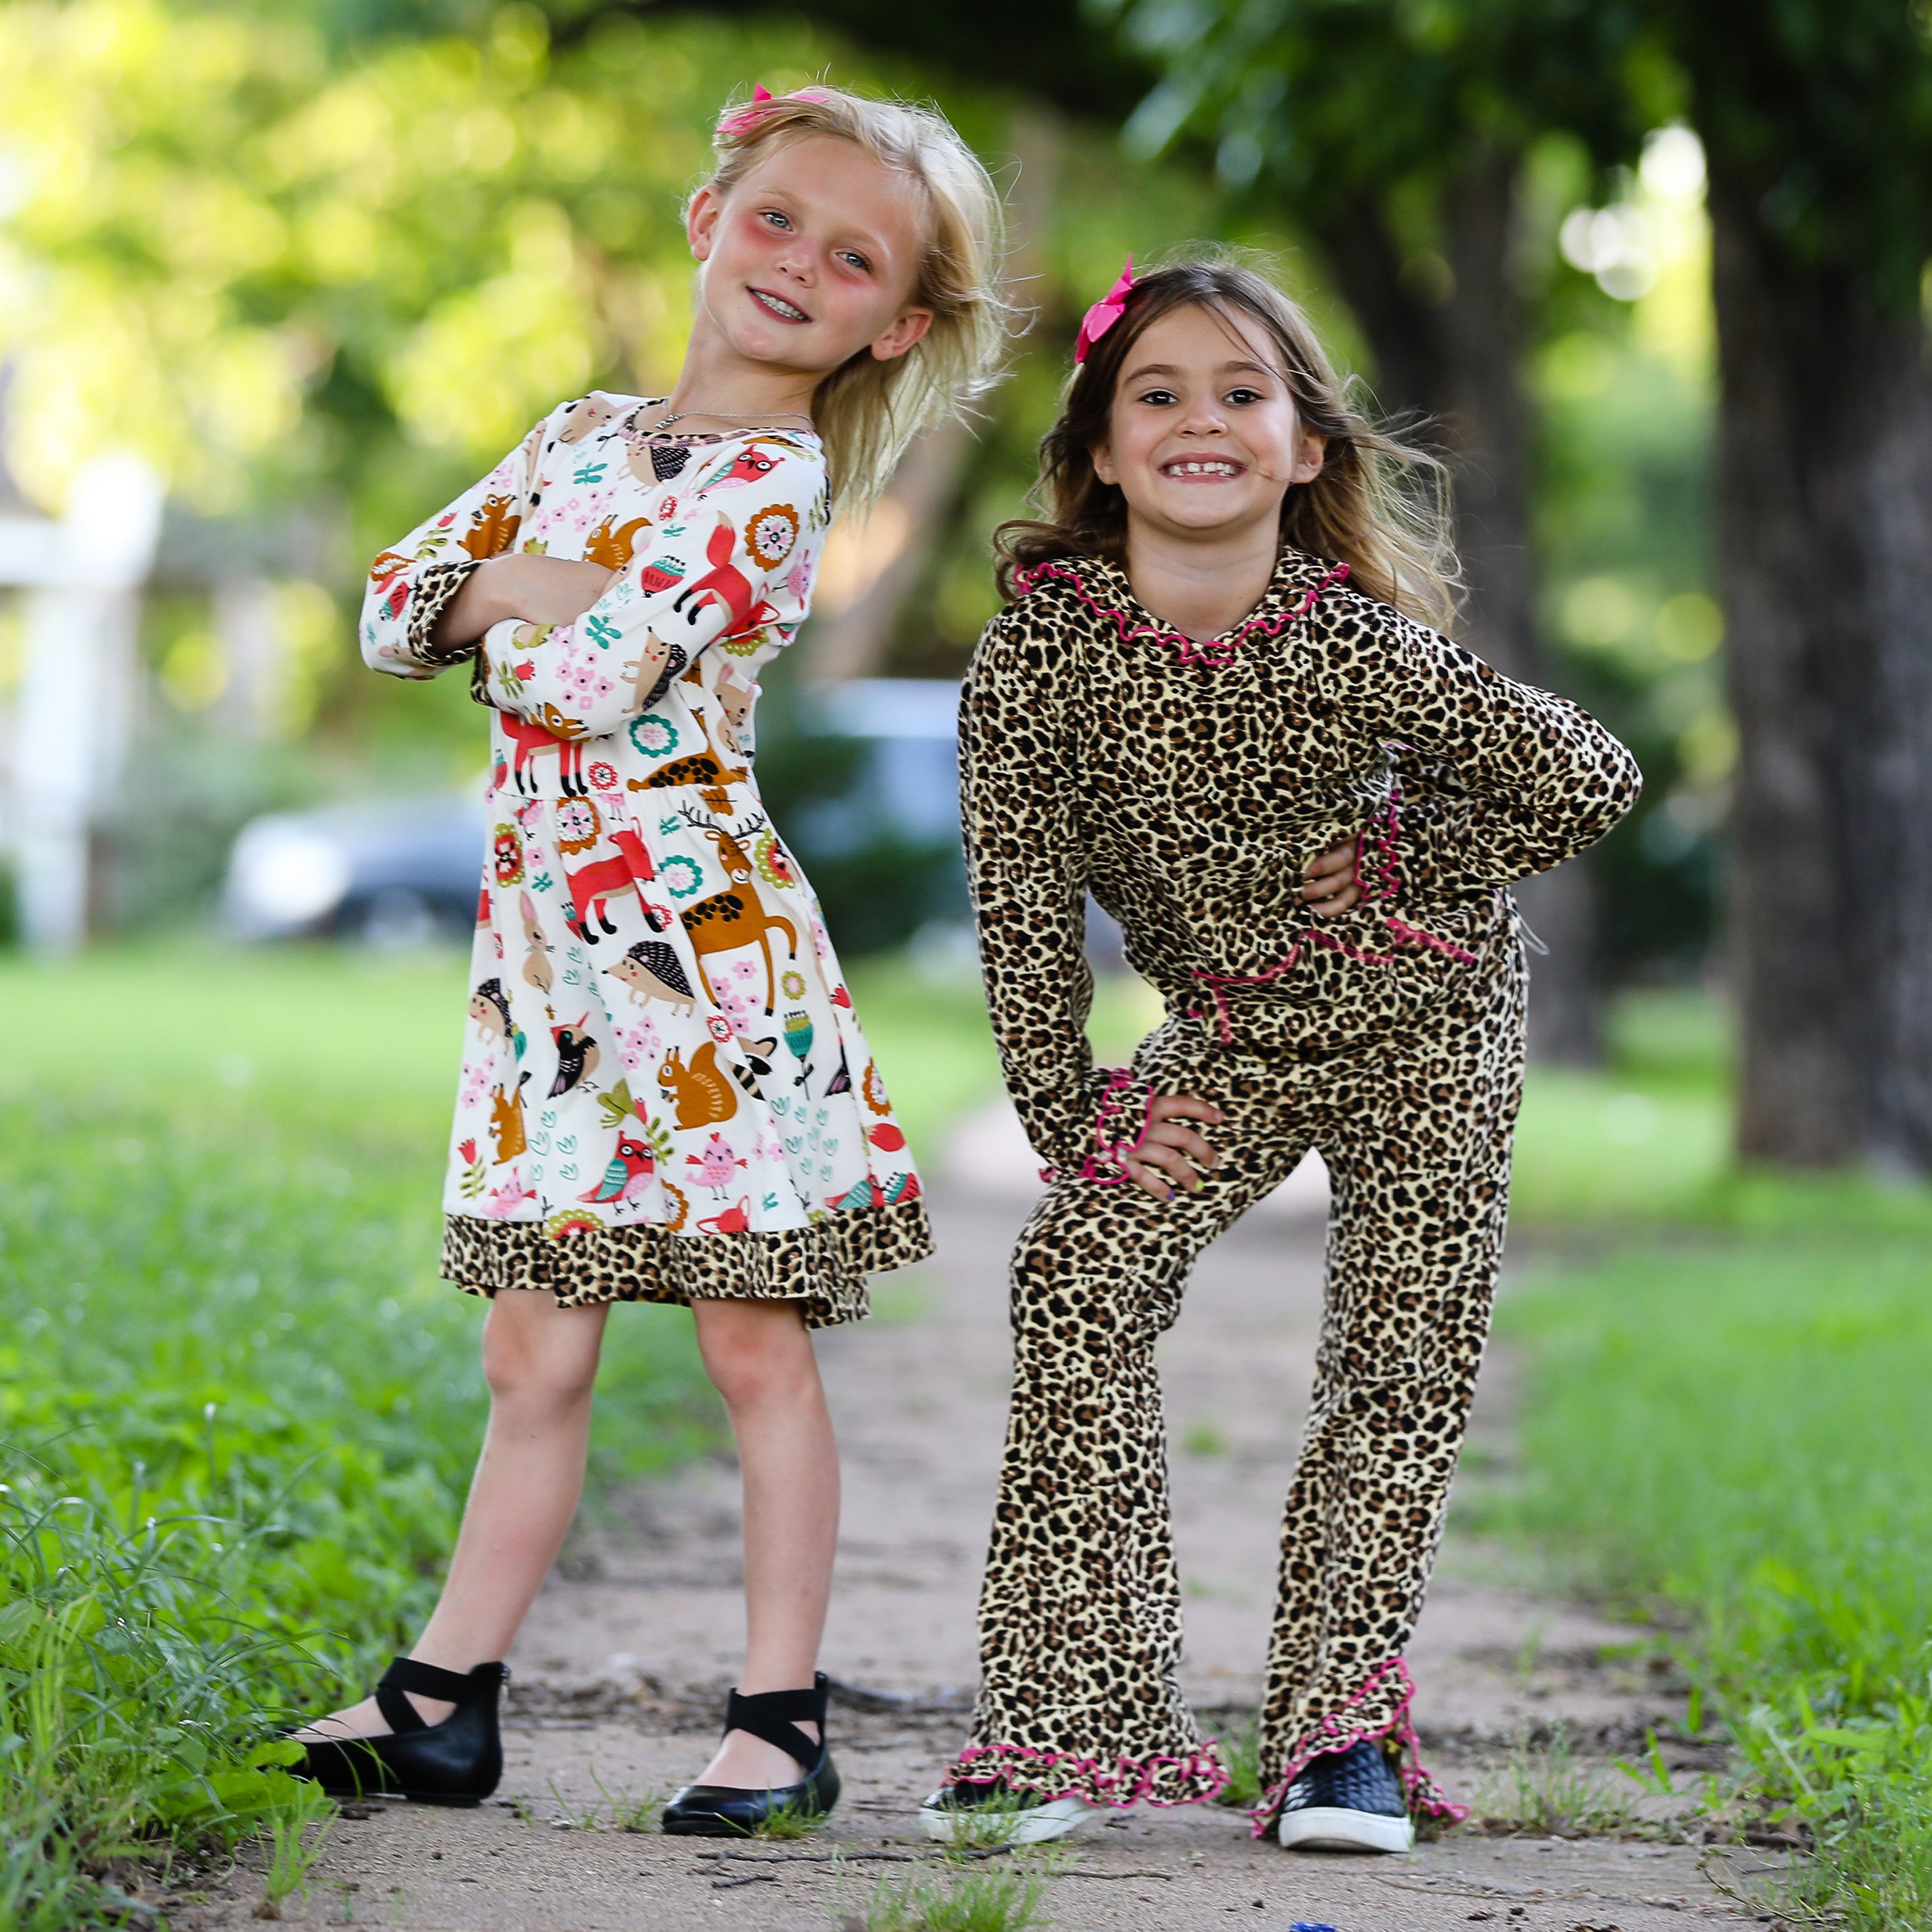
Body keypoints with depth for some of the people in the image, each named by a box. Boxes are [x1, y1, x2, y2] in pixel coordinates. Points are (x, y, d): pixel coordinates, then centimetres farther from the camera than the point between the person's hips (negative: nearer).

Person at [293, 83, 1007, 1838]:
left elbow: (598, 678, -21)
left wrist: (517, 605, -1)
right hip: (545, 949, 6)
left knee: (757, 1347, 1)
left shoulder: (772, 483, -11)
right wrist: (527, 586, -7)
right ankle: (445, 1697, 15)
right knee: (536, 1350, 10)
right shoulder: (586, 435, 13)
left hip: (705, 945, -6)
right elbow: (396, 604, 11)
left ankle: (785, 1716, 7)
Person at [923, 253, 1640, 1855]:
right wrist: (1066, 1111, -10)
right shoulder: (1041, 647, -21)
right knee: (1083, 1281, -13)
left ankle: (1340, 1723, 6)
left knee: (1404, 1351, -3)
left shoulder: (1353, 643, -27)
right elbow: (1023, 899, -13)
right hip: (1227, 1032, 2)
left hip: (1424, 1019, -2)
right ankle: (1076, 1714, -9)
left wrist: (1403, 871, -14)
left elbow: (1592, 780, -21)